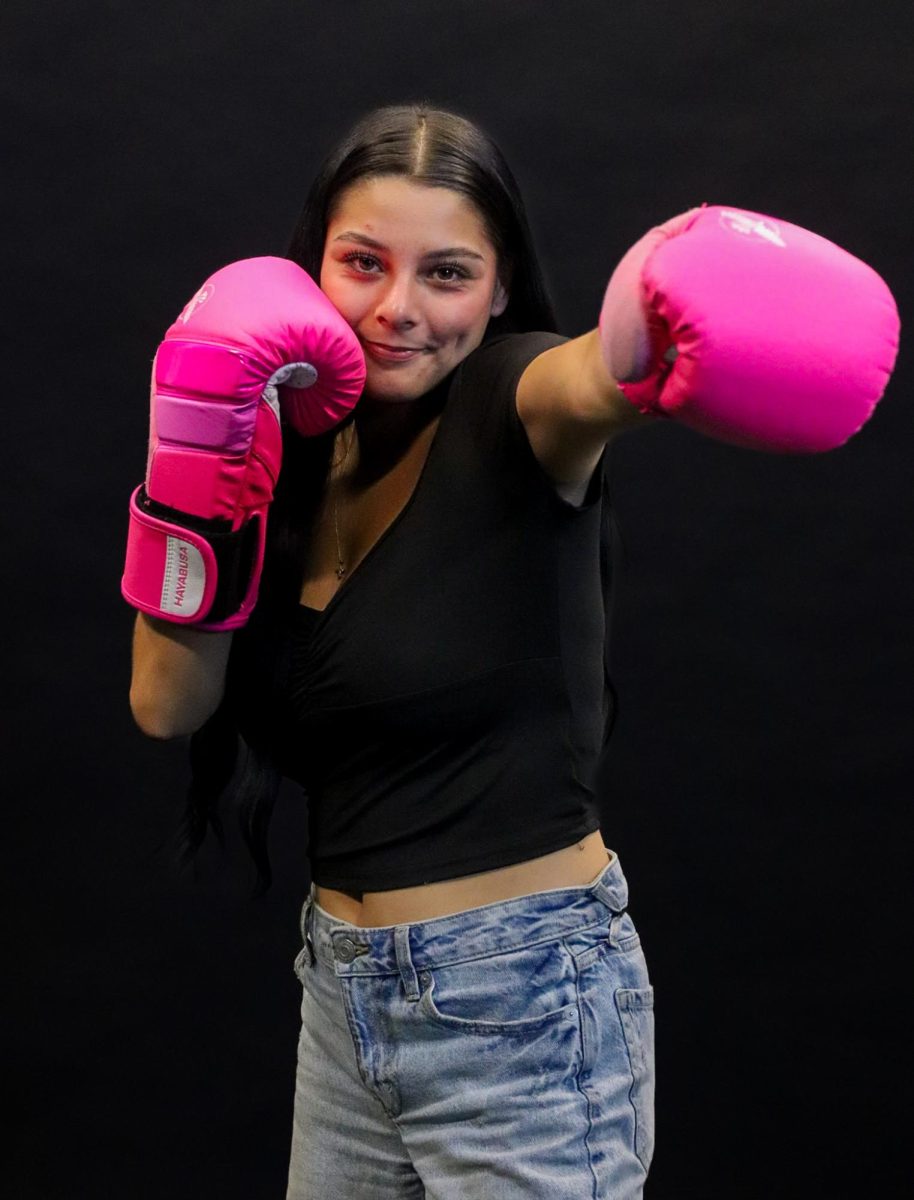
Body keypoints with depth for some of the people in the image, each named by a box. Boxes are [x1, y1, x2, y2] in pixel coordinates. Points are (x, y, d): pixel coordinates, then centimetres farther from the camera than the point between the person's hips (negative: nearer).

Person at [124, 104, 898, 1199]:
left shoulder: (511, 406, -13)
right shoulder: (300, 448, 3)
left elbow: (588, 382, -39)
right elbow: (168, 703, -2)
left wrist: (649, 340, -63)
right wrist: (196, 446, -12)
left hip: (525, 999, -6)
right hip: (343, 987, 6)